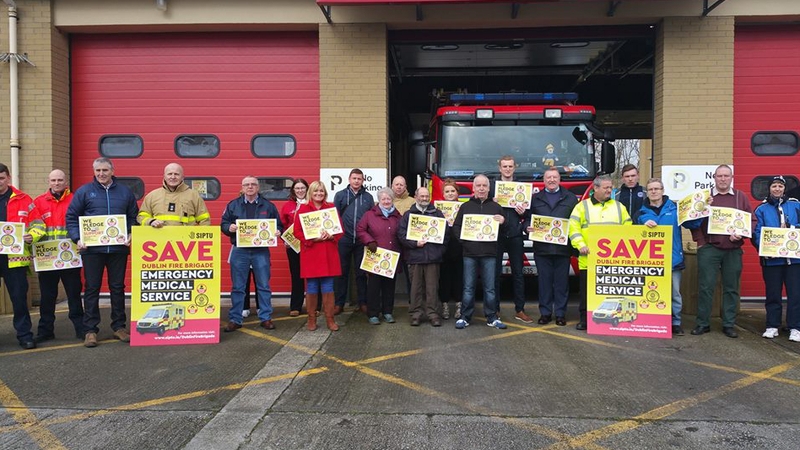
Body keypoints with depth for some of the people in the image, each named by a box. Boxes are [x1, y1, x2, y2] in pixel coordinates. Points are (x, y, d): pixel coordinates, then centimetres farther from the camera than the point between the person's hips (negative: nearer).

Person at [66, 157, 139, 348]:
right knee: (91, 288, 3)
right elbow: (71, 217, 4)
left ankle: (119, 326, 18)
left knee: (118, 287, 8)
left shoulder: (125, 192, 9)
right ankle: (90, 330, 11)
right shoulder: (84, 191, 4)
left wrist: (131, 235, -4)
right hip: (91, 248, -1)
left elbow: (134, 217, 12)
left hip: (118, 248, 1)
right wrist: (77, 238, -8)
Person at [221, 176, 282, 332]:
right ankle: (235, 319, 14)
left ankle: (265, 318, 15)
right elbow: (223, 224, 6)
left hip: (261, 252, 0)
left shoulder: (268, 206, 7)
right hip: (239, 251, 0)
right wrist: (229, 227, -15)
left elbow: (278, 225, 10)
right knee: (237, 287, 5)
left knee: (264, 286, 5)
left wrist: (277, 232, -12)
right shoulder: (233, 205, 7)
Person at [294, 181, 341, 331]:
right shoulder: (303, 209, 1)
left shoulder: (332, 208, 8)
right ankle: (311, 320, 17)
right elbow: (297, 231, -3)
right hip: (310, 254, -2)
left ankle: (330, 319, 14)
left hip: (328, 254, 2)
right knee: (311, 289, 4)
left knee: (328, 288, 5)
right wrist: (313, 238, -16)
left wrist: (331, 236, -12)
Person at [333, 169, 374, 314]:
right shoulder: (340, 195, 4)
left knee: (361, 273, 8)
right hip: (344, 240, -1)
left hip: (362, 240, 1)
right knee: (342, 272, 5)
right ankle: (339, 303, 12)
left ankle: (363, 303, 16)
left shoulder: (368, 197, 9)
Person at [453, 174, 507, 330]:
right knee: (468, 288, 3)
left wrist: (502, 222, -8)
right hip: (470, 253, 0)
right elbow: (456, 227, 10)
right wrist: (463, 239, -6)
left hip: (489, 254, 1)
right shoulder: (465, 206, 10)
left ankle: (492, 318, 13)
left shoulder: (496, 207, 12)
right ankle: (465, 317, 11)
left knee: (490, 288, 4)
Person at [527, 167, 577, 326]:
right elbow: (527, 219, 10)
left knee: (562, 281, 3)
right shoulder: (535, 198, 14)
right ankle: (545, 312, 13)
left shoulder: (570, 198, 11)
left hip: (563, 247, -1)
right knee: (544, 281, 4)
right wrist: (528, 227, -10)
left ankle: (560, 313, 13)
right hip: (542, 247, 1)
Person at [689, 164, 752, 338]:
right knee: (705, 286, -1)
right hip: (708, 249, -2)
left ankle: (729, 324, 15)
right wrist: (700, 242, -5)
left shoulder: (741, 197, 11)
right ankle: (702, 323, 7)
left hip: (733, 250, 2)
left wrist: (741, 234, -8)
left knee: (731, 288, 6)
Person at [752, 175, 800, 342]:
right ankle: (772, 326, 17)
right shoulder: (761, 209, 5)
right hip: (771, 259, 0)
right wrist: (764, 248, -17)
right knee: (772, 294, 7)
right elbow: (756, 233, -2)